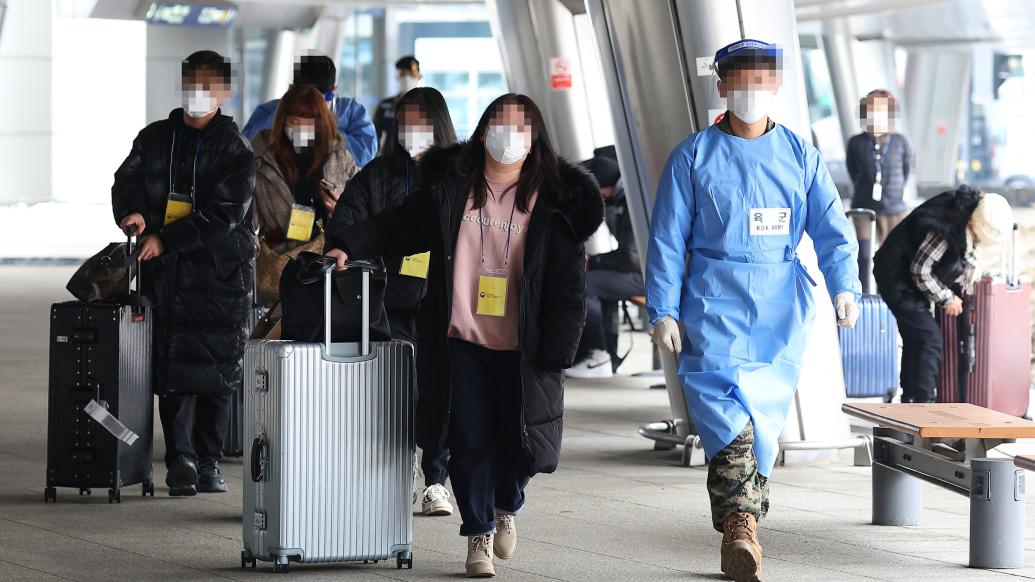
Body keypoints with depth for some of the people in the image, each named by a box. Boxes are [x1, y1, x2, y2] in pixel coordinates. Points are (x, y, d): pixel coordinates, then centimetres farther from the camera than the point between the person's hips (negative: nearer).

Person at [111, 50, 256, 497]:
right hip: (167, 274, 2)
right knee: (174, 369, -6)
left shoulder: (235, 150, -1)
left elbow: (224, 213, -10)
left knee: (218, 373, 1)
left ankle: (208, 461, 11)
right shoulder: (155, 139, 13)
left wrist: (165, 239, -15)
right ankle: (181, 459, -5)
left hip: (220, 274, -2)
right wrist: (133, 212, -14)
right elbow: (127, 180, 10)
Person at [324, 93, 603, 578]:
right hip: (461, 342, 1)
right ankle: (478, 535, 18)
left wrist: (555, 358, -6)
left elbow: (568, 289, 0)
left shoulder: (554, 202, 2)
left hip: (522, 350, -1)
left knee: (524, 443, 0)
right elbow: (398, 228, 14)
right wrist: (349, 246, -3)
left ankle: (506, 507, 32)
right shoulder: (450, 189, 6)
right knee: (470, 443, 0)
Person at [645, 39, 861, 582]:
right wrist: (663, 310, -4)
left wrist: (843, 287, -13)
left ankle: (740, 536, 15)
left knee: (764, 420, 3)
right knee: (727, 415, -18)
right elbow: (667, 238, 3)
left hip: (781, 308, 2)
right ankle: (741, 527, -23)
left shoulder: (800, 155, 9)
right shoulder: (694, 155, 4)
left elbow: (831, 229, 4)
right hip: (713, 304, -2)